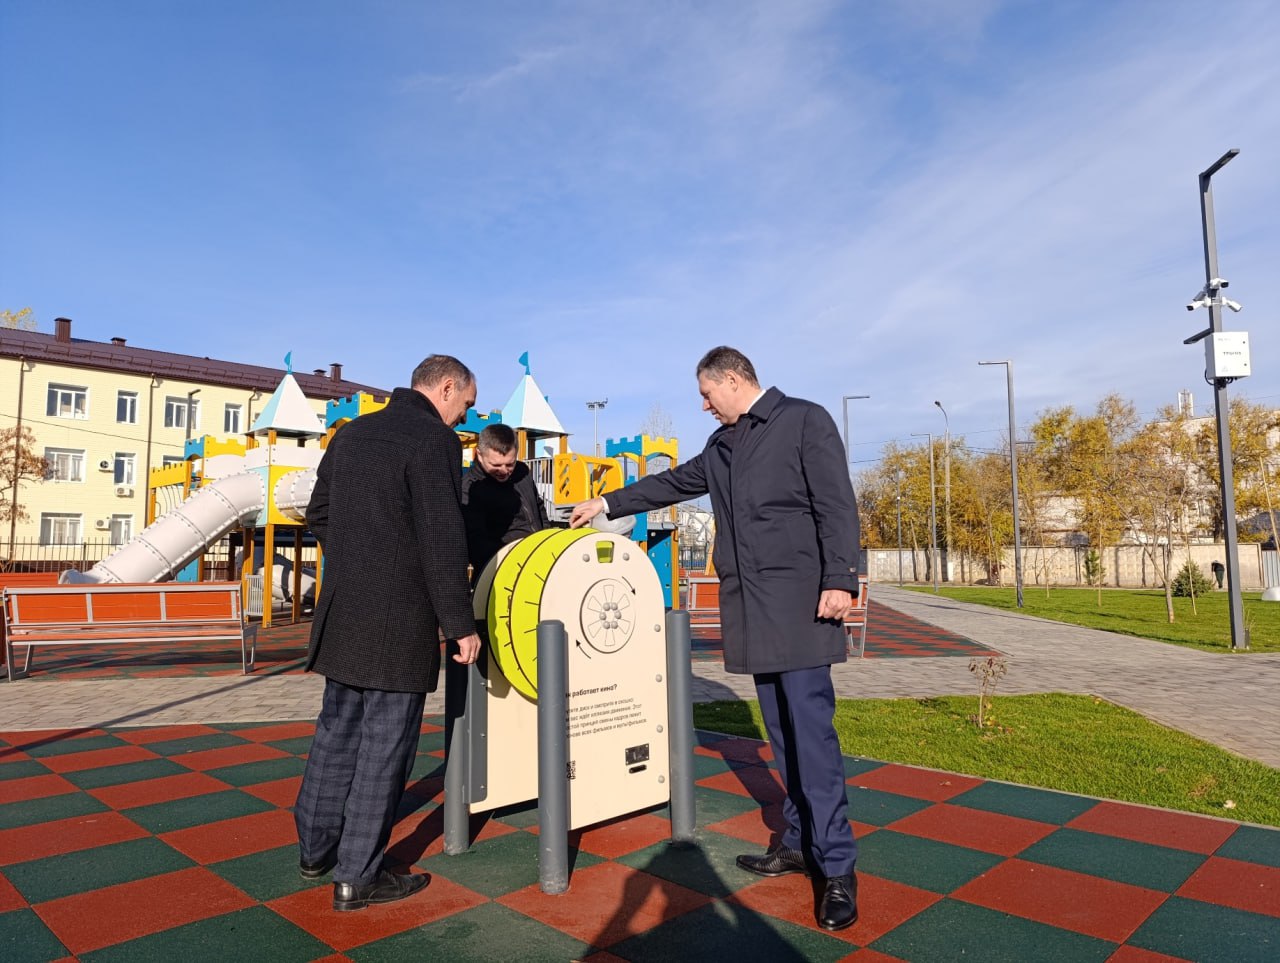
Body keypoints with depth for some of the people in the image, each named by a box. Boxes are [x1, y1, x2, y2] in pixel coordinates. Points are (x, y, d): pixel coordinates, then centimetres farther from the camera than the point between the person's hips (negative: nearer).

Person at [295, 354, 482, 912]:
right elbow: (443, 541, -18)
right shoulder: (434, 439, -13)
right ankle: (357, 877, 14)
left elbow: (318, 514, 18)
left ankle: (316, 847, 34)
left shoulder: (350, 433, 11)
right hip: (398, 620, -8)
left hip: (341, 611, 8)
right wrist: (460, 624, -13)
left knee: (337, 729, 20)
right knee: (385, 742, 3)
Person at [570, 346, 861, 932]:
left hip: (796, 598, -6)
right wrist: (609, 504, 27)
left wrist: (840, 580, -17)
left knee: (810, 727, -7)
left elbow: (836, 505, -9)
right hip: (748, 604, 7)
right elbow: (674, 483, 27)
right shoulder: (721, 444, 17)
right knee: (781, 730, 10)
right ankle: (800, 842, 20)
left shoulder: (805, 420, -2)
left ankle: (838, 867, 1)